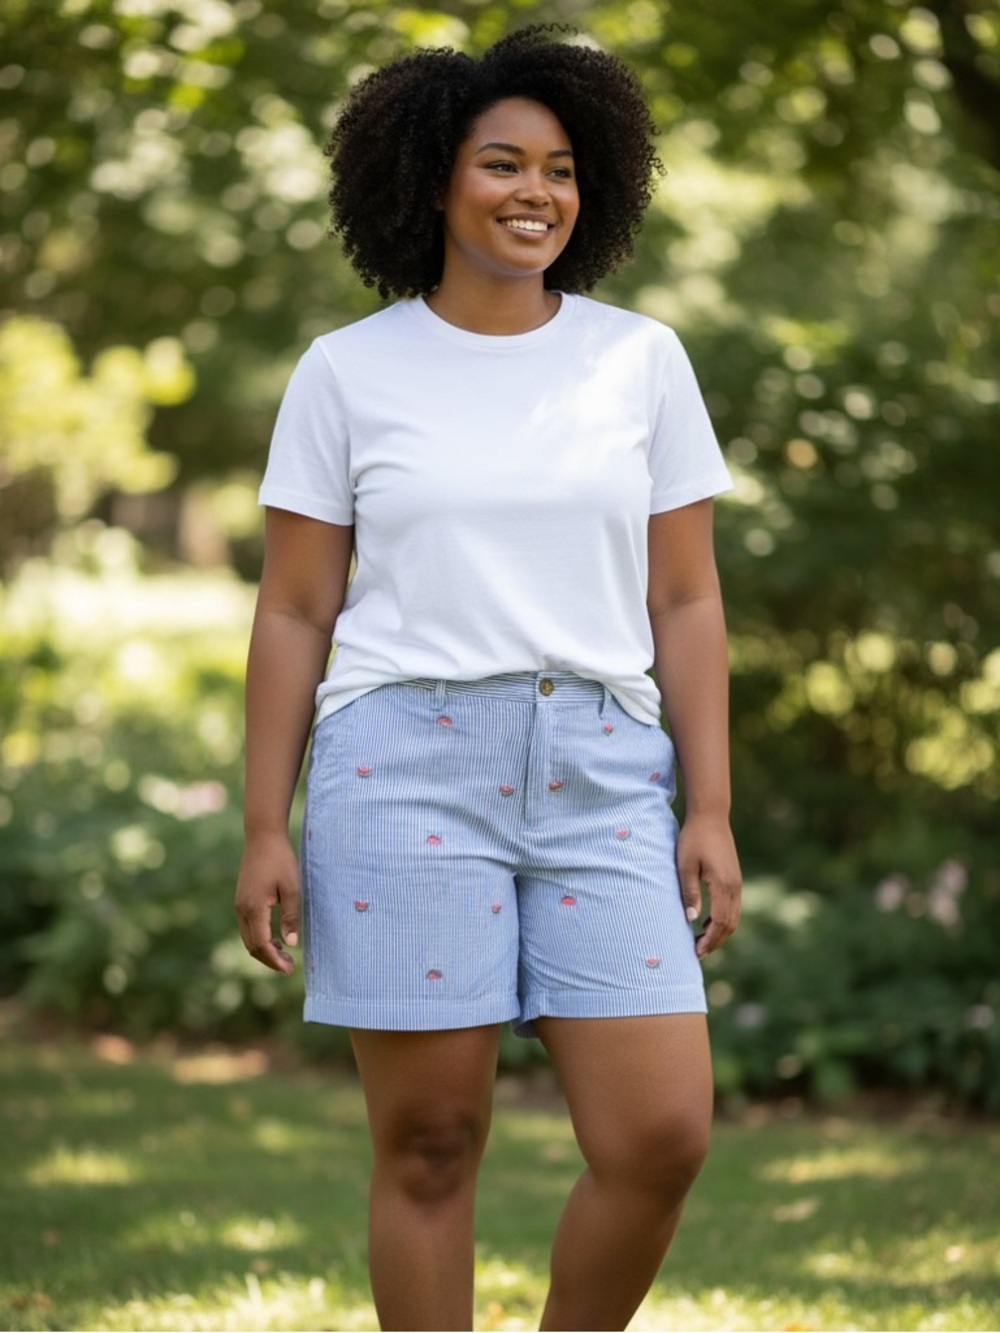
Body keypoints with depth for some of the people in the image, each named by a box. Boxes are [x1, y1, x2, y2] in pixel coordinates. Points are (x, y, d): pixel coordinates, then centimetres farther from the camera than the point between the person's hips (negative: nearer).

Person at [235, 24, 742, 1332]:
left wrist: (711, 810, 2)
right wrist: (264, 830, 0)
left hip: (599, 775, 2)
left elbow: (685, 600, 9)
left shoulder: (643, 360, 8)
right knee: (430, 1139, 0)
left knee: (664, 1137, -6)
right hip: (406, 763, -2)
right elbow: (293, 613, 5)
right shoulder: (347, 370, 4)